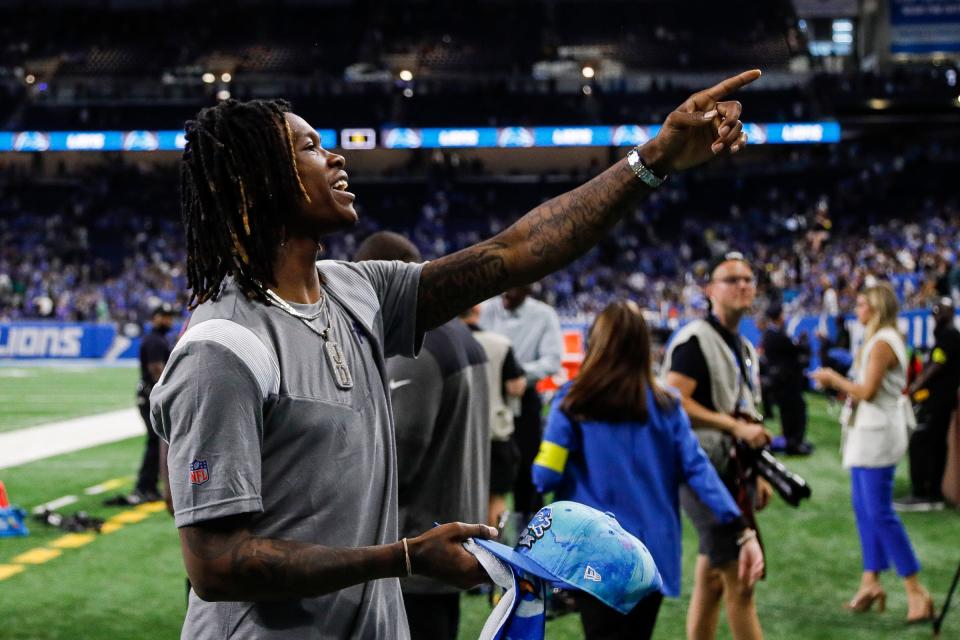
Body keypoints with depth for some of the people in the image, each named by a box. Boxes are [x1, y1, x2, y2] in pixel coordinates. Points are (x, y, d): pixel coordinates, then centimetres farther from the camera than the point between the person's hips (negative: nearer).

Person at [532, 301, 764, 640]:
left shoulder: (573, 402, -8)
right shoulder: (665, 405, 0)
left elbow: (546, 476, -10)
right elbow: (698, 469, -7)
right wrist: (742, 531, -9)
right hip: (652, 553, 3)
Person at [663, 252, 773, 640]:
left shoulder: (746, 349, 18)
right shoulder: (695, 340, -10)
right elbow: (674, 403, -21)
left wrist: (758, 474, 18)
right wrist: (736, 426, -23)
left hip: (735, 473, 9)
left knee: (712, 579, 12)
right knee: (740, 581, -8)